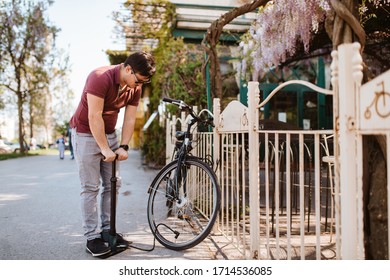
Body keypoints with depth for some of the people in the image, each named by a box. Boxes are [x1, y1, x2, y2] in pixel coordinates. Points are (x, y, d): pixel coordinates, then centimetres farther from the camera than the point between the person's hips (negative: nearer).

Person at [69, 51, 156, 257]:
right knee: (91, 187, -5)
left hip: (109, 134, 7)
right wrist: (104, 149, -26)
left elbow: (129, 119, -4)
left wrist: (123, 146, -14)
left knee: (112, 185, 6)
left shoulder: (136, 87, -5)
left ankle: (108, 230, 17)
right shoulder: (100, 78, -26)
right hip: (86, 133, -7)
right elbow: (94, 117, -27)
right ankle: (92, 237, 2)